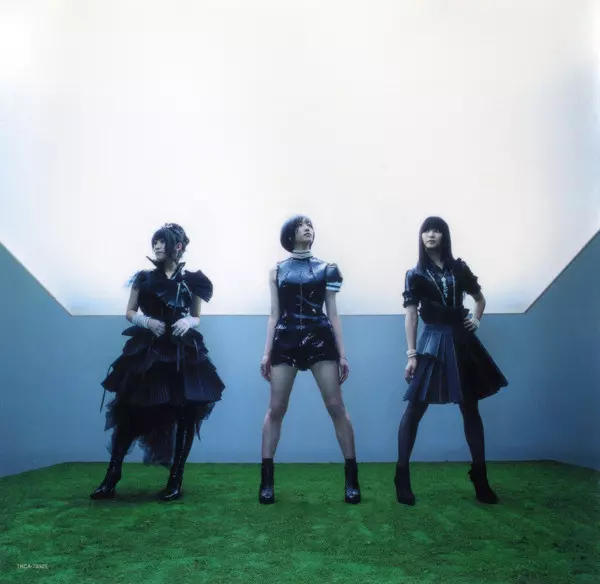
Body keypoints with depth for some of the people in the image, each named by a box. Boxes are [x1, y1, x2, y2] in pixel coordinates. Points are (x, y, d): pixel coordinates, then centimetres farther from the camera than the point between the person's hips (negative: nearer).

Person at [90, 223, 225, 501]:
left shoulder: (191, 280, 6)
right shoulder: (144, 278, 8)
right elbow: (130, 312, 10)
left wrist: (188, 323, -9)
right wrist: (148, 321, -9)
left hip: (182, 352, 0)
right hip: (147, 351, 1)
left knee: (185, 414, -1)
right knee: (130, 412, 2)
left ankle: (175, 480, 11)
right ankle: (111, 478, 14)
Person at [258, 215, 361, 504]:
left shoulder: (325, 269, 10)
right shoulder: (277, 271, 12)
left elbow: (333, 314, 8)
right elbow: (274, 315, 11)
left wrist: (342, 353, 4)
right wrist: (266, 352, 4)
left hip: (320, 339, -1)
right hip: (286, 341, 1)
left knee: (336, 407, -4)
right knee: (275, 409, 0)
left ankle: (352, 478, 6)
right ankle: (267, 480, 10)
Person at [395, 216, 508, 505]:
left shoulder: (459, 268, 8)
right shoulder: (415, 275, 2)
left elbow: (480, 298, 23)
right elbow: (410, 316, -2)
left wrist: (476, 320, 5)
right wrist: (412, 354, -8)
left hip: (461, 341, 3)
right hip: (433, 341, -3)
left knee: (470, 408, 7)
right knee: (415, 408, -6)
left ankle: (480, 478, 18)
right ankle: (402, 476, 3)